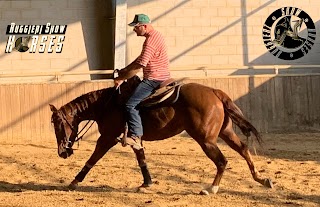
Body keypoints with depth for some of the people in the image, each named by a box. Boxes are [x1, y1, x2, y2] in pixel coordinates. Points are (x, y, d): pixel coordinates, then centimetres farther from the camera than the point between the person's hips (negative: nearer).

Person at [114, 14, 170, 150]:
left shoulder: (151, 41, -20)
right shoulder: (155, 36, 15)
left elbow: (139, 66, -22)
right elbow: (140, 60, 25)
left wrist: (121, 79, -13)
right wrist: (125, 70, 18)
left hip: (153, 81, -11)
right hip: (160, 78, 11)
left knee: (130, 104, -20)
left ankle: (136, 137, -28)